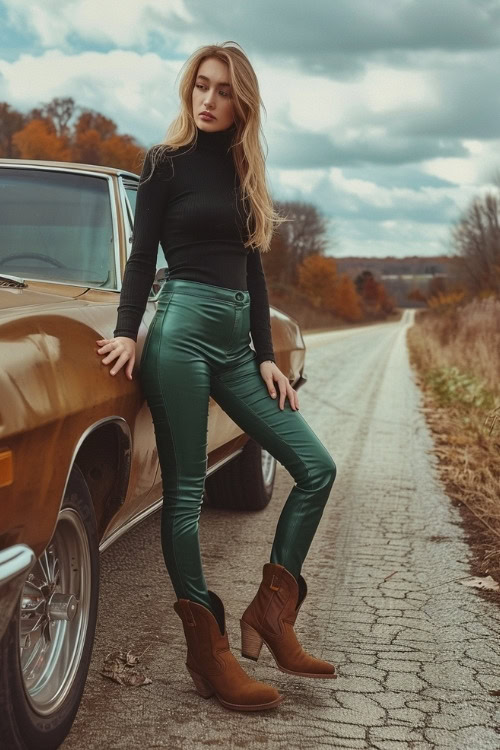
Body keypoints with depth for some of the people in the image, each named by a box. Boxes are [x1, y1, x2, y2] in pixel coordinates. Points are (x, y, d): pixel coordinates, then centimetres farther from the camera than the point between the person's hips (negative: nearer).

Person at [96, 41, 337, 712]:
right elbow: (142, 255, -2)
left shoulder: (243, 171, 17)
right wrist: (127, 332, -16)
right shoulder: (165, 161, 3)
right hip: (182, 325, -6)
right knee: (186, 493, -4)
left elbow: (253, 269, 16)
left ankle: (271, 616, 8)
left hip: (237, 339, 7)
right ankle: (209, 655, 3)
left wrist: (267, 357, 11)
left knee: (317, 467, 1)